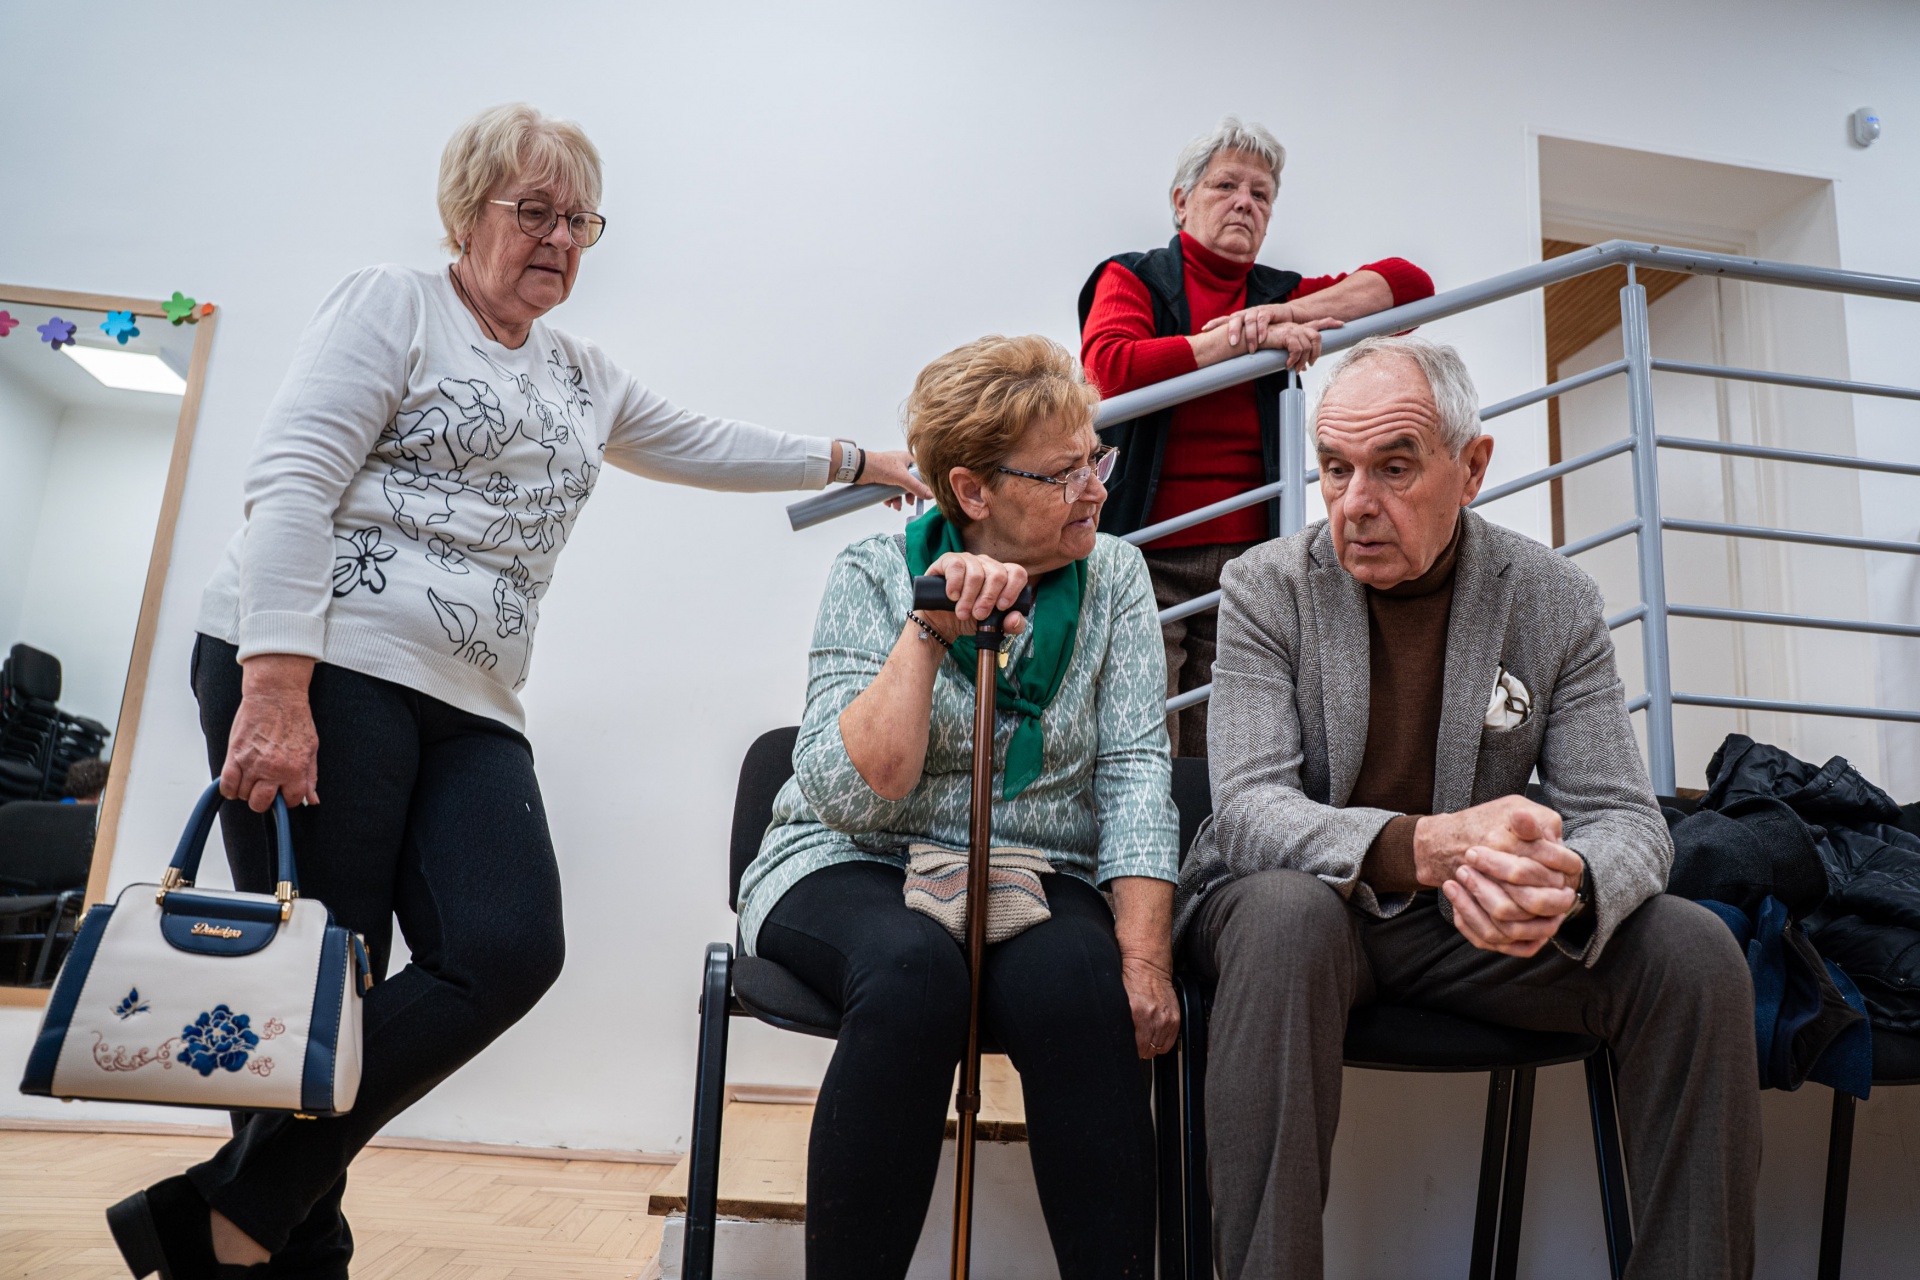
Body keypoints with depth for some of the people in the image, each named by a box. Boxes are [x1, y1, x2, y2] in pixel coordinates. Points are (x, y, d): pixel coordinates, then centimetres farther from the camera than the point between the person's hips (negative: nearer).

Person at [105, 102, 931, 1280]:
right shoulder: (392, 306, 5)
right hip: (318, 671, -5)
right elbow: (291, 483, -7)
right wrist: (276, 690, -18)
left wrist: (856, 461, 39)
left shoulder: (587, 379, 25)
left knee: (511, 950, -16)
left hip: (471, 710, 6)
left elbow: (706, 444, 39)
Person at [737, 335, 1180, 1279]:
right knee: (914, 970, -34)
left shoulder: (1114, 577, 2)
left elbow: (1136, 774, -7)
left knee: (1074, 977, -31)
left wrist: (1144, 957, -18)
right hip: (852, 871, -1)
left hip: (1032, 880, 2)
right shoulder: (873, 576, -5)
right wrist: (930, 631, -22)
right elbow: (849, 796, -15)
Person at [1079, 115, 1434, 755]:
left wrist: (1287, 313, -4)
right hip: (1144, 558, -3)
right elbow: (1110, 368, -12)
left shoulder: (1279, 296, 17)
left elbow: (1409, 282, 10)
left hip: (1245, 559, 3)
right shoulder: (1131, 279, 9)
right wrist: (1246, 339, -11)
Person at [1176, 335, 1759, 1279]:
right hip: (1301, 903, -2)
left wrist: (1569, 886, -32)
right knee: (1284, 913, -36)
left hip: (1473, 921, 3)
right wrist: (1418, 846, -38)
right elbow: (1250, 810, -18)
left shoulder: (1555, 602, -2)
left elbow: (1622, 817, -6)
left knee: (1693, 951, -18)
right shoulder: (1265, 589, -9)